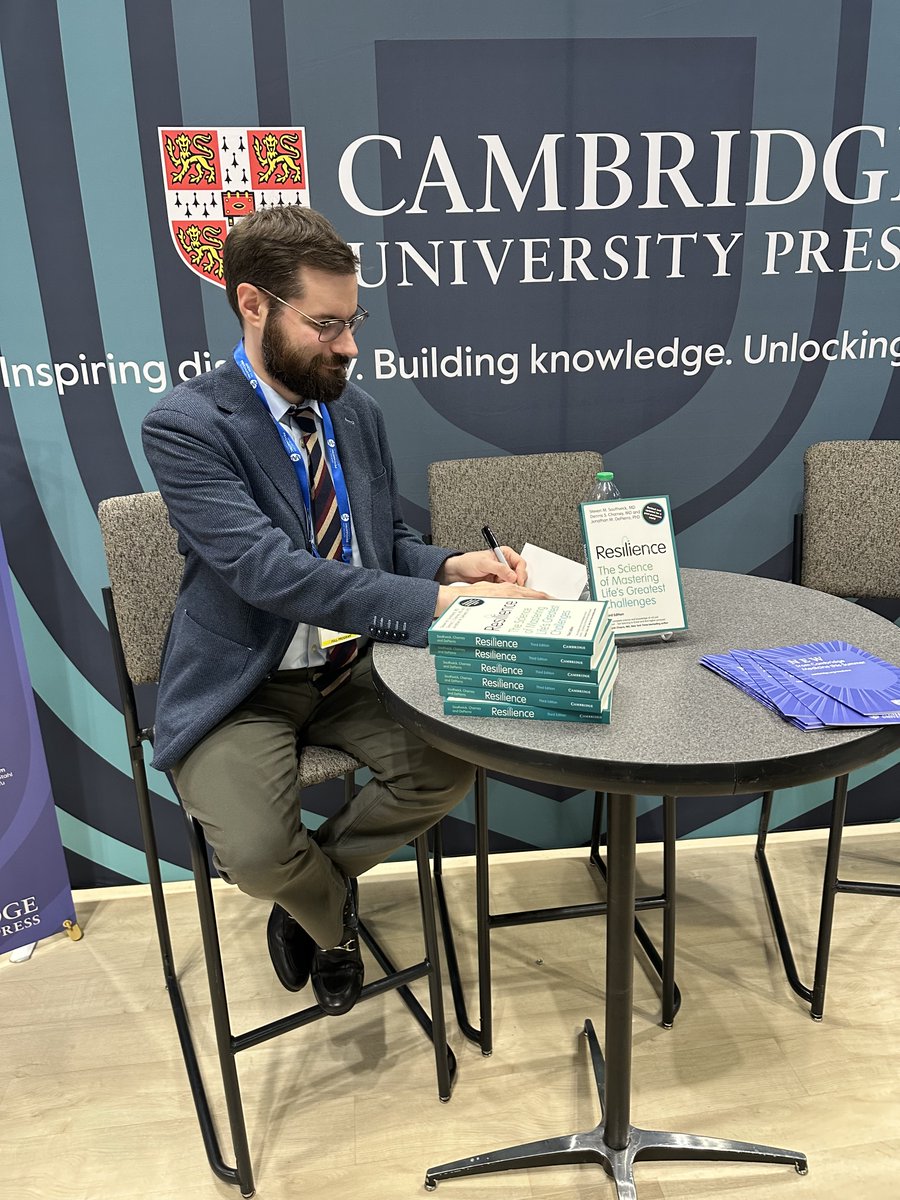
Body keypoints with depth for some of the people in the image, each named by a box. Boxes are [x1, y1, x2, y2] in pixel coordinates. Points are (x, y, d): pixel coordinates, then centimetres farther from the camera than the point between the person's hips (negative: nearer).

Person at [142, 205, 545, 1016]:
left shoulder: (358, 412, 3)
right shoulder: (185, 425, -17)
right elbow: (271, 571, -29)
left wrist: (452, 566, -13)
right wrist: (441, 603, -35)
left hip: (351, 669, 5)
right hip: (243, 685, -5)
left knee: (447, 770, -17)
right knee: (256, 852, -24)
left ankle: (314, 886, 15)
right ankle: (332, 918, 17)